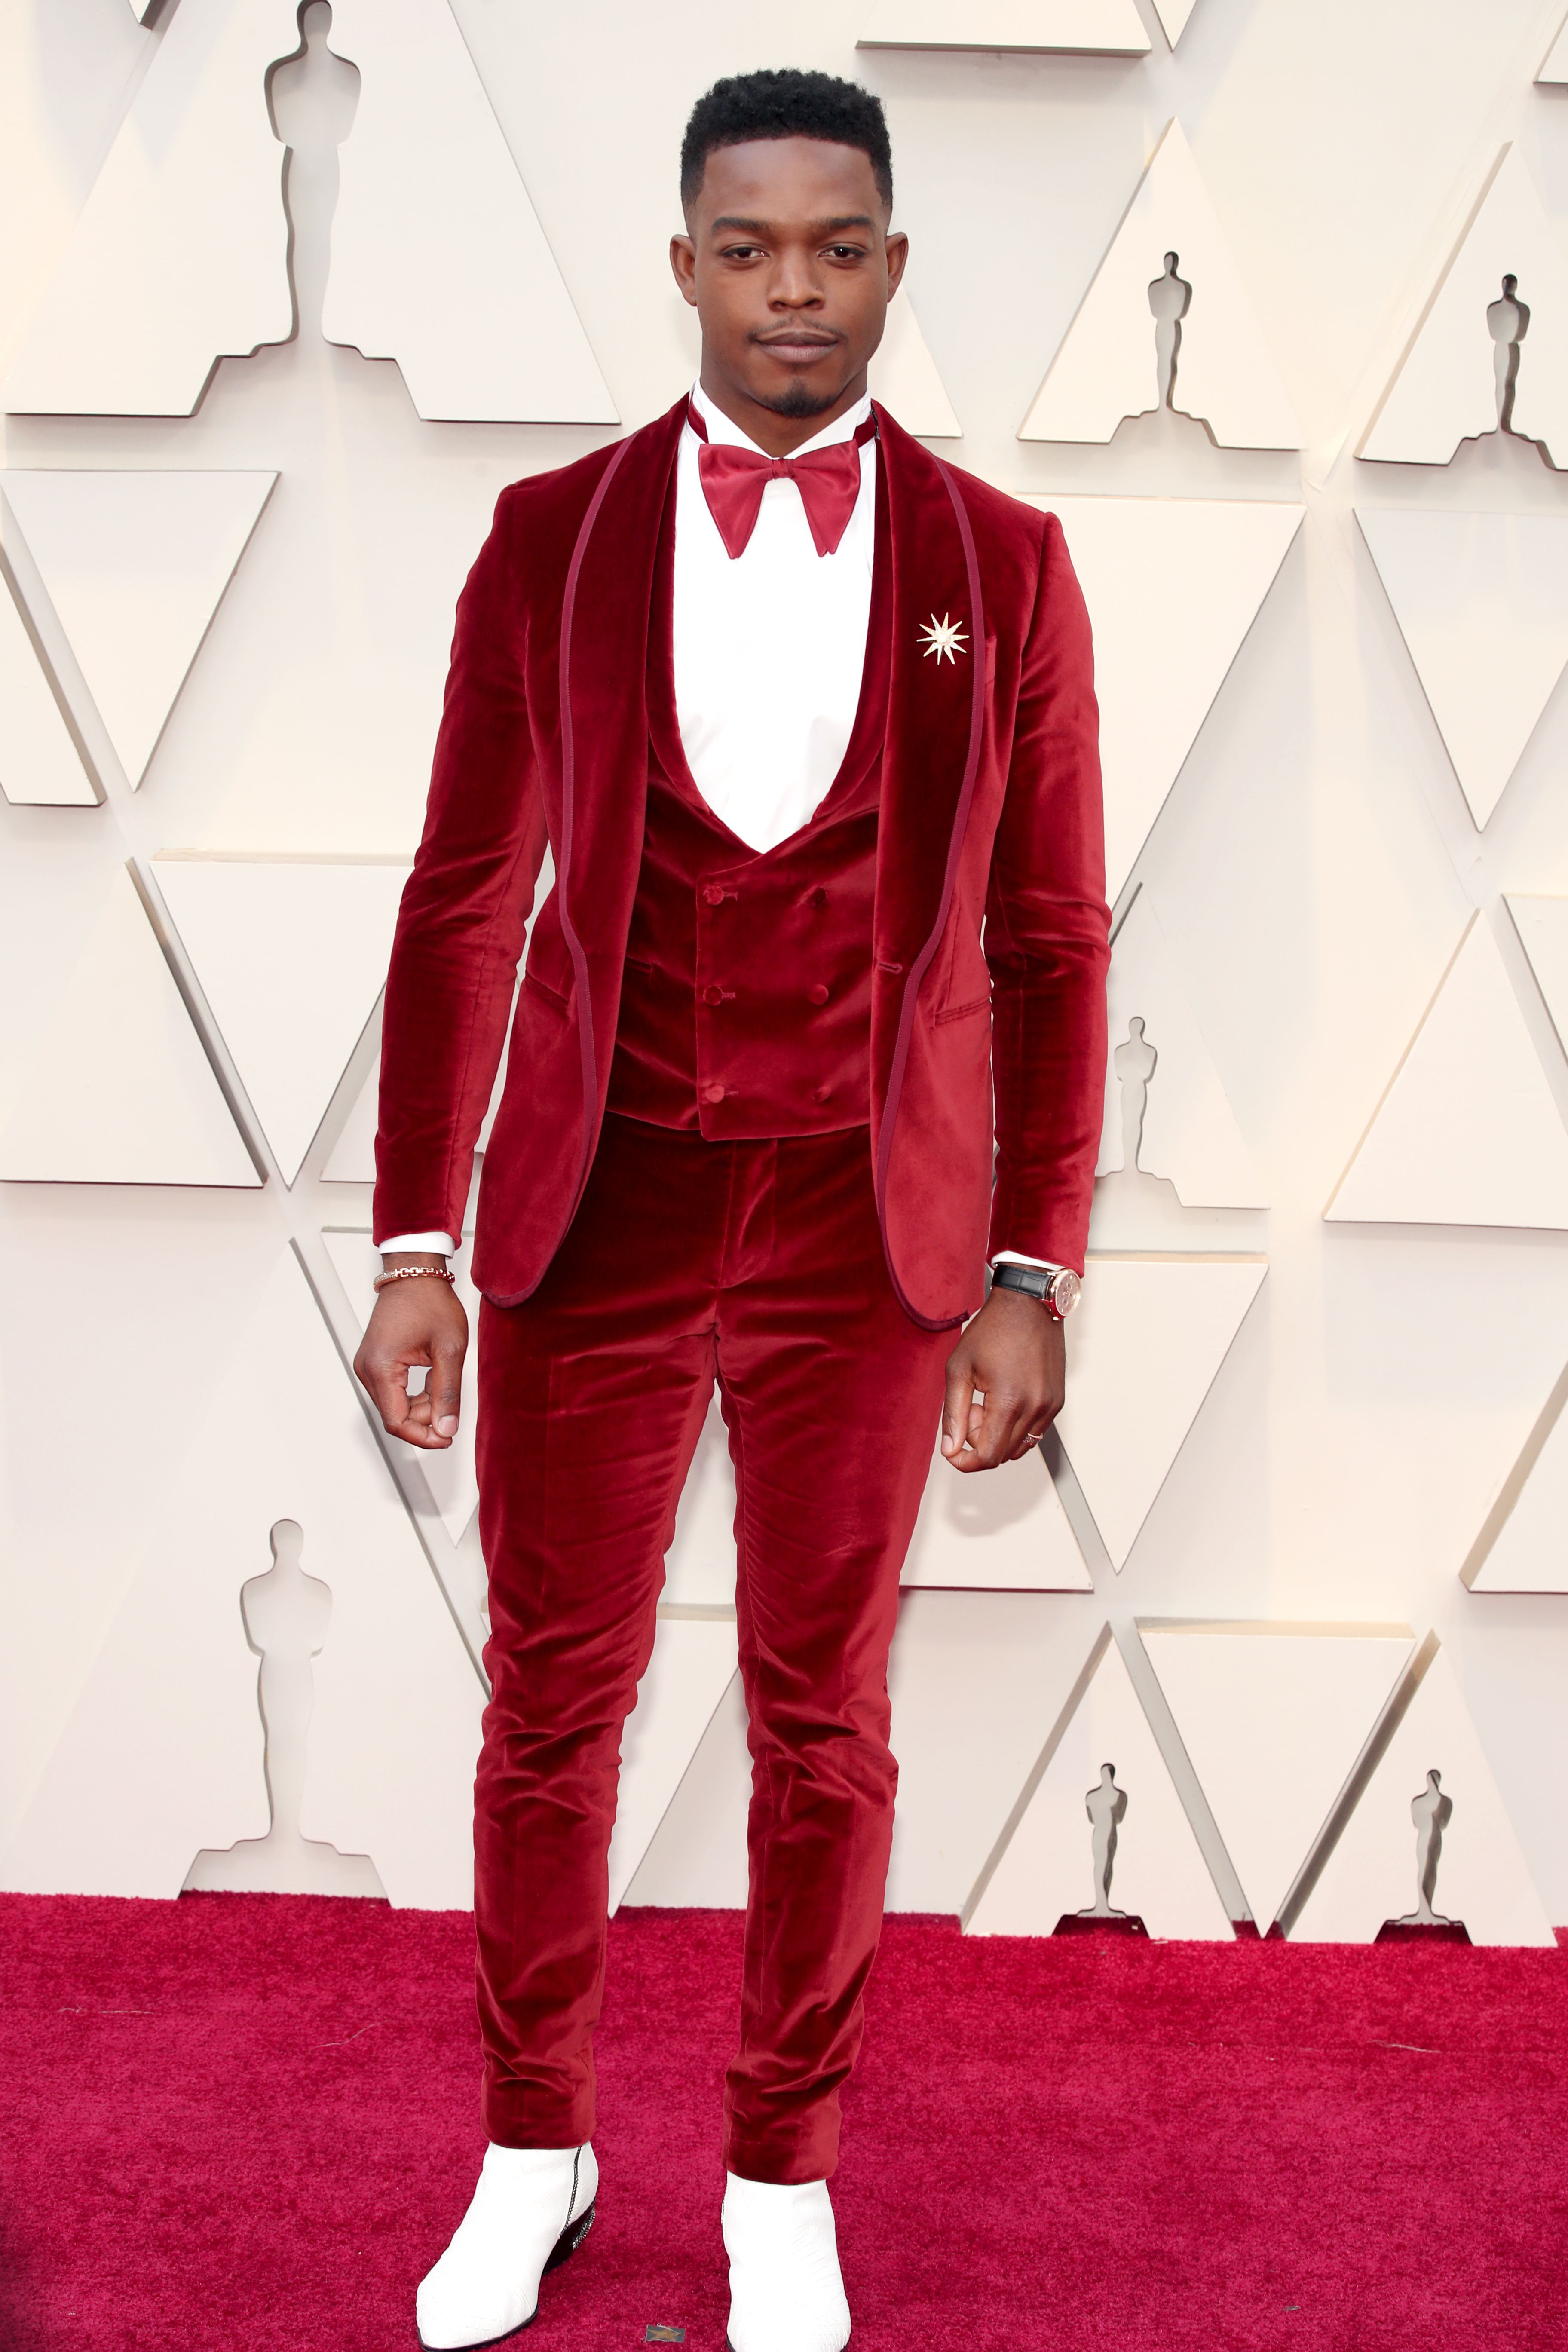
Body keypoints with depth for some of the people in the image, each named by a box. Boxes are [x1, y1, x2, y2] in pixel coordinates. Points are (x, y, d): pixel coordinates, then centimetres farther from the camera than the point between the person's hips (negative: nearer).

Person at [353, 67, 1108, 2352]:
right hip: (592, 1214, 1)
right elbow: (461, 906, -1)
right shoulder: (550, 539, -2)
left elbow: (1049, 946, 0)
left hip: (866, 1232, 0)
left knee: (823, 1720, 10)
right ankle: (534, 2149, 32)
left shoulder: (1004, 566, -2)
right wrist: (412, 1248, -6)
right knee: (550, 1698, 10)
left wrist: (1034, 1279, -6)